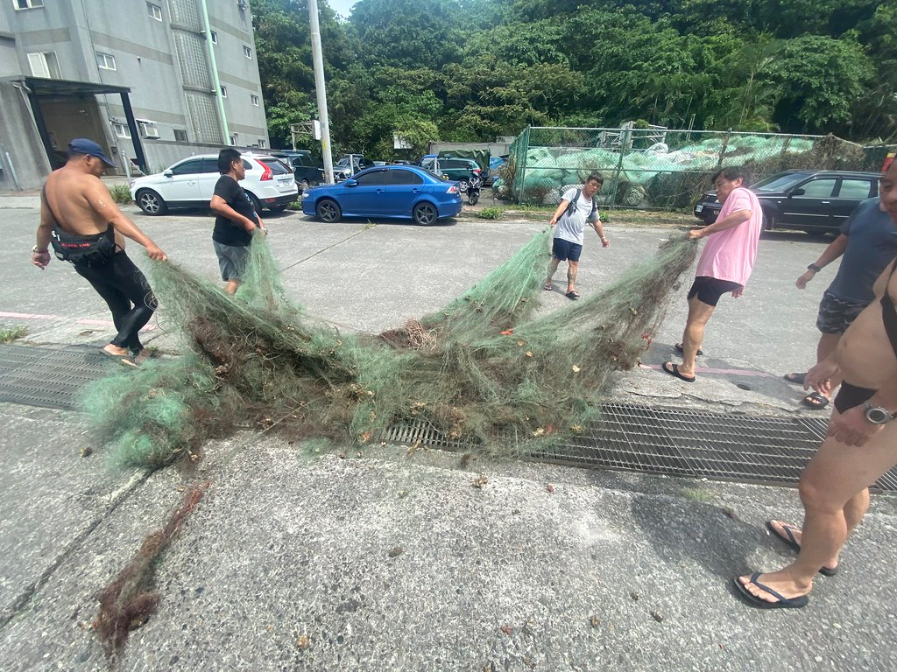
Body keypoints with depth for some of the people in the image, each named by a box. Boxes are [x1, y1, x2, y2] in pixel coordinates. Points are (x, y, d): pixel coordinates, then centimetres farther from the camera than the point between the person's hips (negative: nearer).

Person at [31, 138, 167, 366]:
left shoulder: (50, 182, 10)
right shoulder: (87, 182, -18)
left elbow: (45, 223, 19)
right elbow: (115, 218, -33)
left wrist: (40, 249, 34)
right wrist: (148, 244, -44)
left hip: (78, 257, 9)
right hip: (104, 255, -9)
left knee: (120, 307, 18)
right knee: (147, 302, 0)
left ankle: (136, 352, 24)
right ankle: (118, 345, -8)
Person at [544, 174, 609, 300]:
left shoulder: (593, 204, 19)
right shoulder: (573, 192, 1)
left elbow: (597, 222, 30)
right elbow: (563, 205, -15)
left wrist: (603, 237, 35)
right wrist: (554, 218, -32)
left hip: (577, 239, 6)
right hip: (562, 234, -6)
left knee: (574, 262, 1)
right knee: (556, 259, 2)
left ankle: (571, 288, 4)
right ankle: (548, 280, 21)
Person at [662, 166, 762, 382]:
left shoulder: (740, 193, -1)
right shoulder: (748, 202, 29)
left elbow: (744, 213, -27)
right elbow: (745, 244, 30)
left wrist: (703, 231, -27)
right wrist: (740, 279, 32)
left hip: (719, 269, -11)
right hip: (732, 271, 11)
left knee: (697, 318, -11)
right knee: (694, 300, 31)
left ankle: (687, 369, -11)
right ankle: (692, 345, 42)